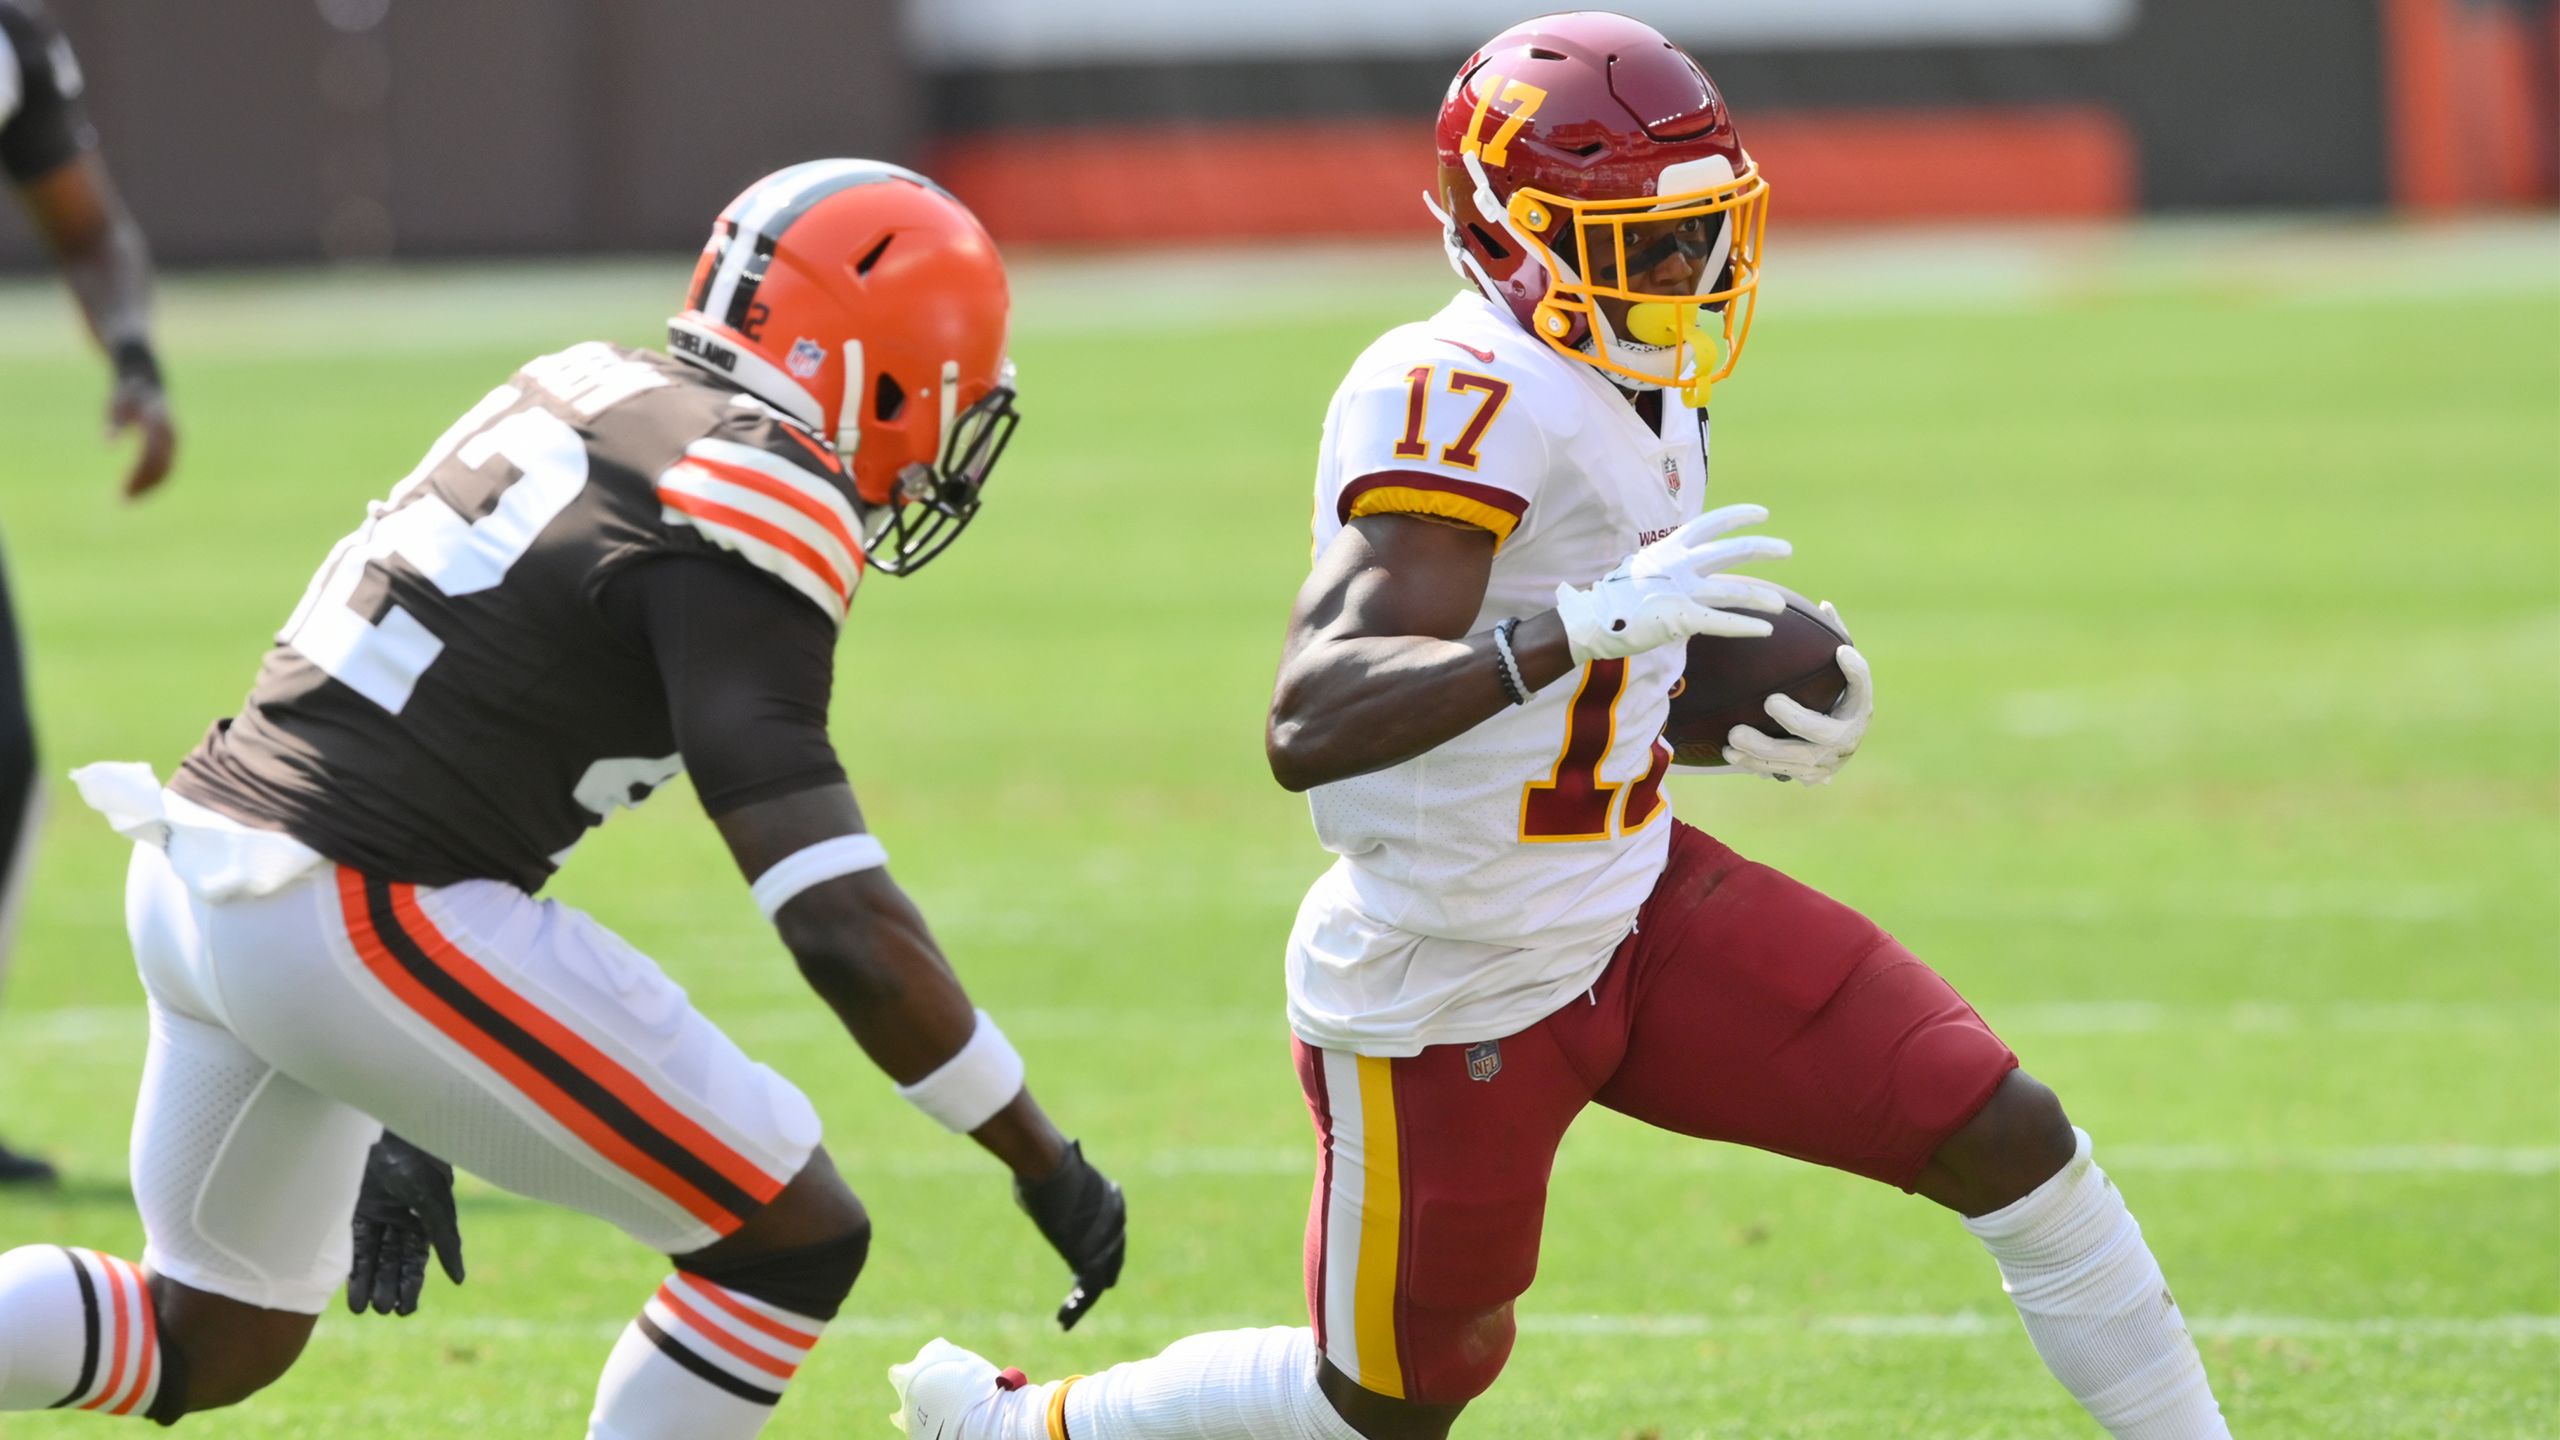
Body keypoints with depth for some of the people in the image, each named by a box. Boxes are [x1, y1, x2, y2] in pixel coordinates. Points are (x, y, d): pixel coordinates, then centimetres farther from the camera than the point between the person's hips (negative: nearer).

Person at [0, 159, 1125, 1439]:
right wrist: (1046, 1168, -8)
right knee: (796, 1239, 2)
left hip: (194, 866, 9)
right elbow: (843, 927, -19)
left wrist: (405, 1120, 27)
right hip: (355, 927, -9)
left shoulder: (580, 393, 15)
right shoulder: (749, 503, -12)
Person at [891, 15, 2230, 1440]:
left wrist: (1726, 724, 1)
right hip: (1450, 994, -8)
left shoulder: (1648, 391, 4)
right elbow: (1312, 724, -37)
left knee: (2013, 1144, -2)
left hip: (1636, 911, 8)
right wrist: (1590, 626, -46)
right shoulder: (1463, 398, -26)